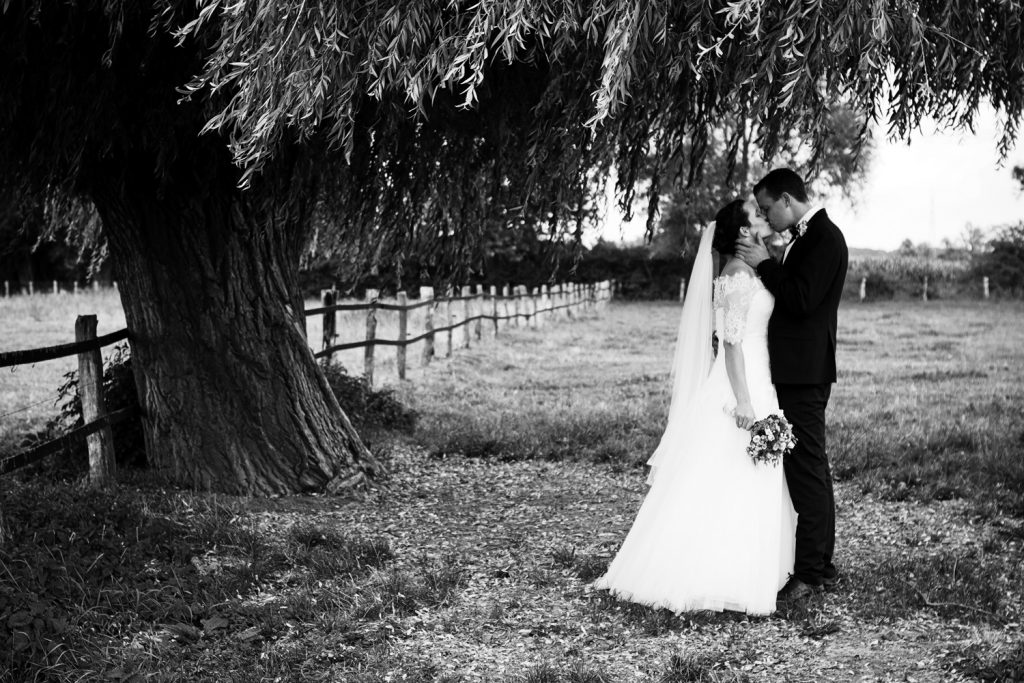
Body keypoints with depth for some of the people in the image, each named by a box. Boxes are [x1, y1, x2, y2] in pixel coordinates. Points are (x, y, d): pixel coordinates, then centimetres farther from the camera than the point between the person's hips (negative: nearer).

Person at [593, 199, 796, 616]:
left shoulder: (743, 274, 15)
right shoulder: (738, 277, -15)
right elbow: (732, 342, -20)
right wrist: (744, 401, -23)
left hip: (751, 385, 10)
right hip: (742, 388, -10)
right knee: (736, 486, -6)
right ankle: (727, 578, 0)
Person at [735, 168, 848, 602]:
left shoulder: (824, 237, -13)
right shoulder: (807, 237, 17)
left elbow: (801, 300, -20)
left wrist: (764, 264, -12)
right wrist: (763, 265, 10)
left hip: (805, 373, -10)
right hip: (796, 370, 10)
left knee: (806, 469, -7)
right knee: (808, 468, 14)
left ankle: (811, 572, -3)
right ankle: (820, 565, 23)